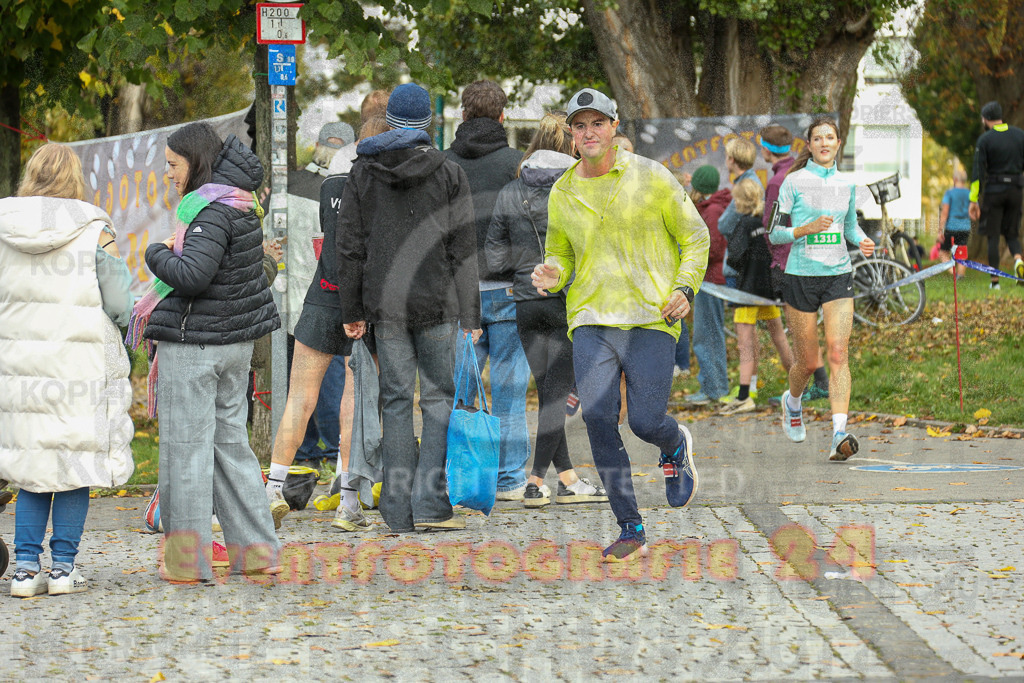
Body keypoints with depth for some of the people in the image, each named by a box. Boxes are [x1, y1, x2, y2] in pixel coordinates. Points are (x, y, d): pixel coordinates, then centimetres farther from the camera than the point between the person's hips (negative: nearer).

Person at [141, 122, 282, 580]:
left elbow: (191, 276, -27)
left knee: (186, 447, -2)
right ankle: (258, 551, 15)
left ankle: (186, 560, 3)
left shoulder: (212, 211, -18)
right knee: (230, 440, 15)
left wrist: (158, 253, -9)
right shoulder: (239, 202, 9)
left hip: (194, 344, -9)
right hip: (236, 341, 10)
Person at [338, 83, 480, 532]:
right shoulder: (449, 174, -2)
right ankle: (429, 502, -4)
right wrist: (470, 317, 1)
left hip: (384, 304, 2)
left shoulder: (362, 173, 4)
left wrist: (352, 311, 10)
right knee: (439, 396, 6)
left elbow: (350, 247, 4)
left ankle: (399, 511, 6)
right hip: (437, 303, -2)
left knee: (396, 401, 6)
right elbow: (463, 250, -3)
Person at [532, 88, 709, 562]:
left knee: (646, 422, -10)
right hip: (590, 320, 3)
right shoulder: (562, 193, 10)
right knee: (598, 420, -12)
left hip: (651, 318, -3)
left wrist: (685, 287, -8)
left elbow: (695, 237, 7)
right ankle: (631, 531, -3)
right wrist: (552, 275, -1)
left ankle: (675, 446, 30)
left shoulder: (651, 178, 0)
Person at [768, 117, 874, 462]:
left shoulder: (847, 183, 9)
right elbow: (774, 233, -2)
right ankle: (792, 401, 39)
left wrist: (863, 240, 2)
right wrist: (808, 228, -18)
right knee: (807, 361, 5)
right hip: (801, 276, -2)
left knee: (838, 353, -14)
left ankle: (839, 434, -23)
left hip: (839, 276, 2)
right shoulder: (794, 181, -2)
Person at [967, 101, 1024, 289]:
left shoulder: (985, 139, -7)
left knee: (993, 236, 3)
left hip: (993, 190, -3)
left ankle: (995, 279, 0)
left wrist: (974, 200, -7)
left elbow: (978, 172, -9)